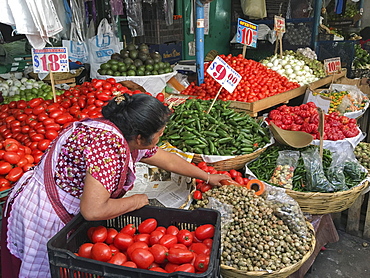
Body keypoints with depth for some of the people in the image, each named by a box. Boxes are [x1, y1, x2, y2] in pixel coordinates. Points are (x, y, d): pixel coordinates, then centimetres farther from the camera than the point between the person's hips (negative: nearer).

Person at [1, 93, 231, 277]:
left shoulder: (130, 139, -3)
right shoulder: (108, 143, -32)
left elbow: (170, 161, 11)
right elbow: (93, 210, -35)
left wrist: (208, 177, 23)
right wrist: (137, 201, -18)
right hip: (41, 218, -8)